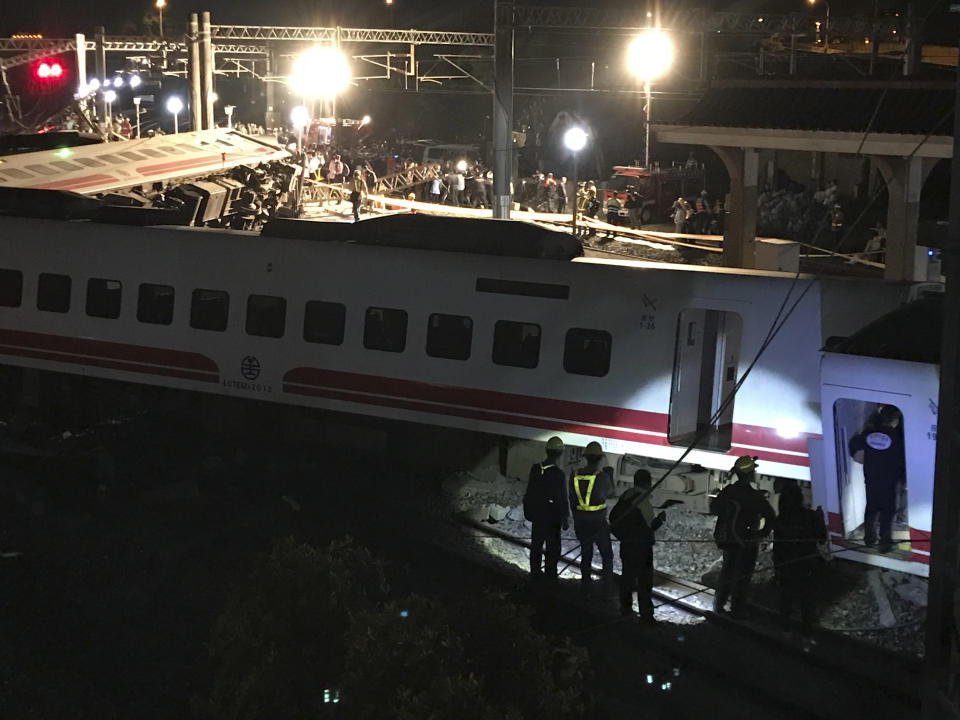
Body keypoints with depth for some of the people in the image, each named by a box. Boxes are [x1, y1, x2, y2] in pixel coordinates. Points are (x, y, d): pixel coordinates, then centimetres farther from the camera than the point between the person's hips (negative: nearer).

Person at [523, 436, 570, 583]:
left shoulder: (535, 469, -4)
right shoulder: (558, 475, -22)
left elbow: (529, 492, 6)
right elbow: (563, 499, -18)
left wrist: (529, 511, 18)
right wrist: (565, 518, -8)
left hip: (536, 515, 6)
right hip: (552, 517, -6)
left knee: (536, 544, 18)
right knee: (553, 547, 7)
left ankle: (535, 571, 26)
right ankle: (550, 574, 10)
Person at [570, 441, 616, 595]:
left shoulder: (575, 476, -2)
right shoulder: (602, 477, -16)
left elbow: (573, 501, 6)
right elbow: (609, 494, 4)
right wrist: (610, 476, 18)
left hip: (581, 523, 4)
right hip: (599, 523, -4)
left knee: (586, 555, 16)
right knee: (607, 555, 13)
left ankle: (586, 585, 18)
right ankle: (608, 585, 13)